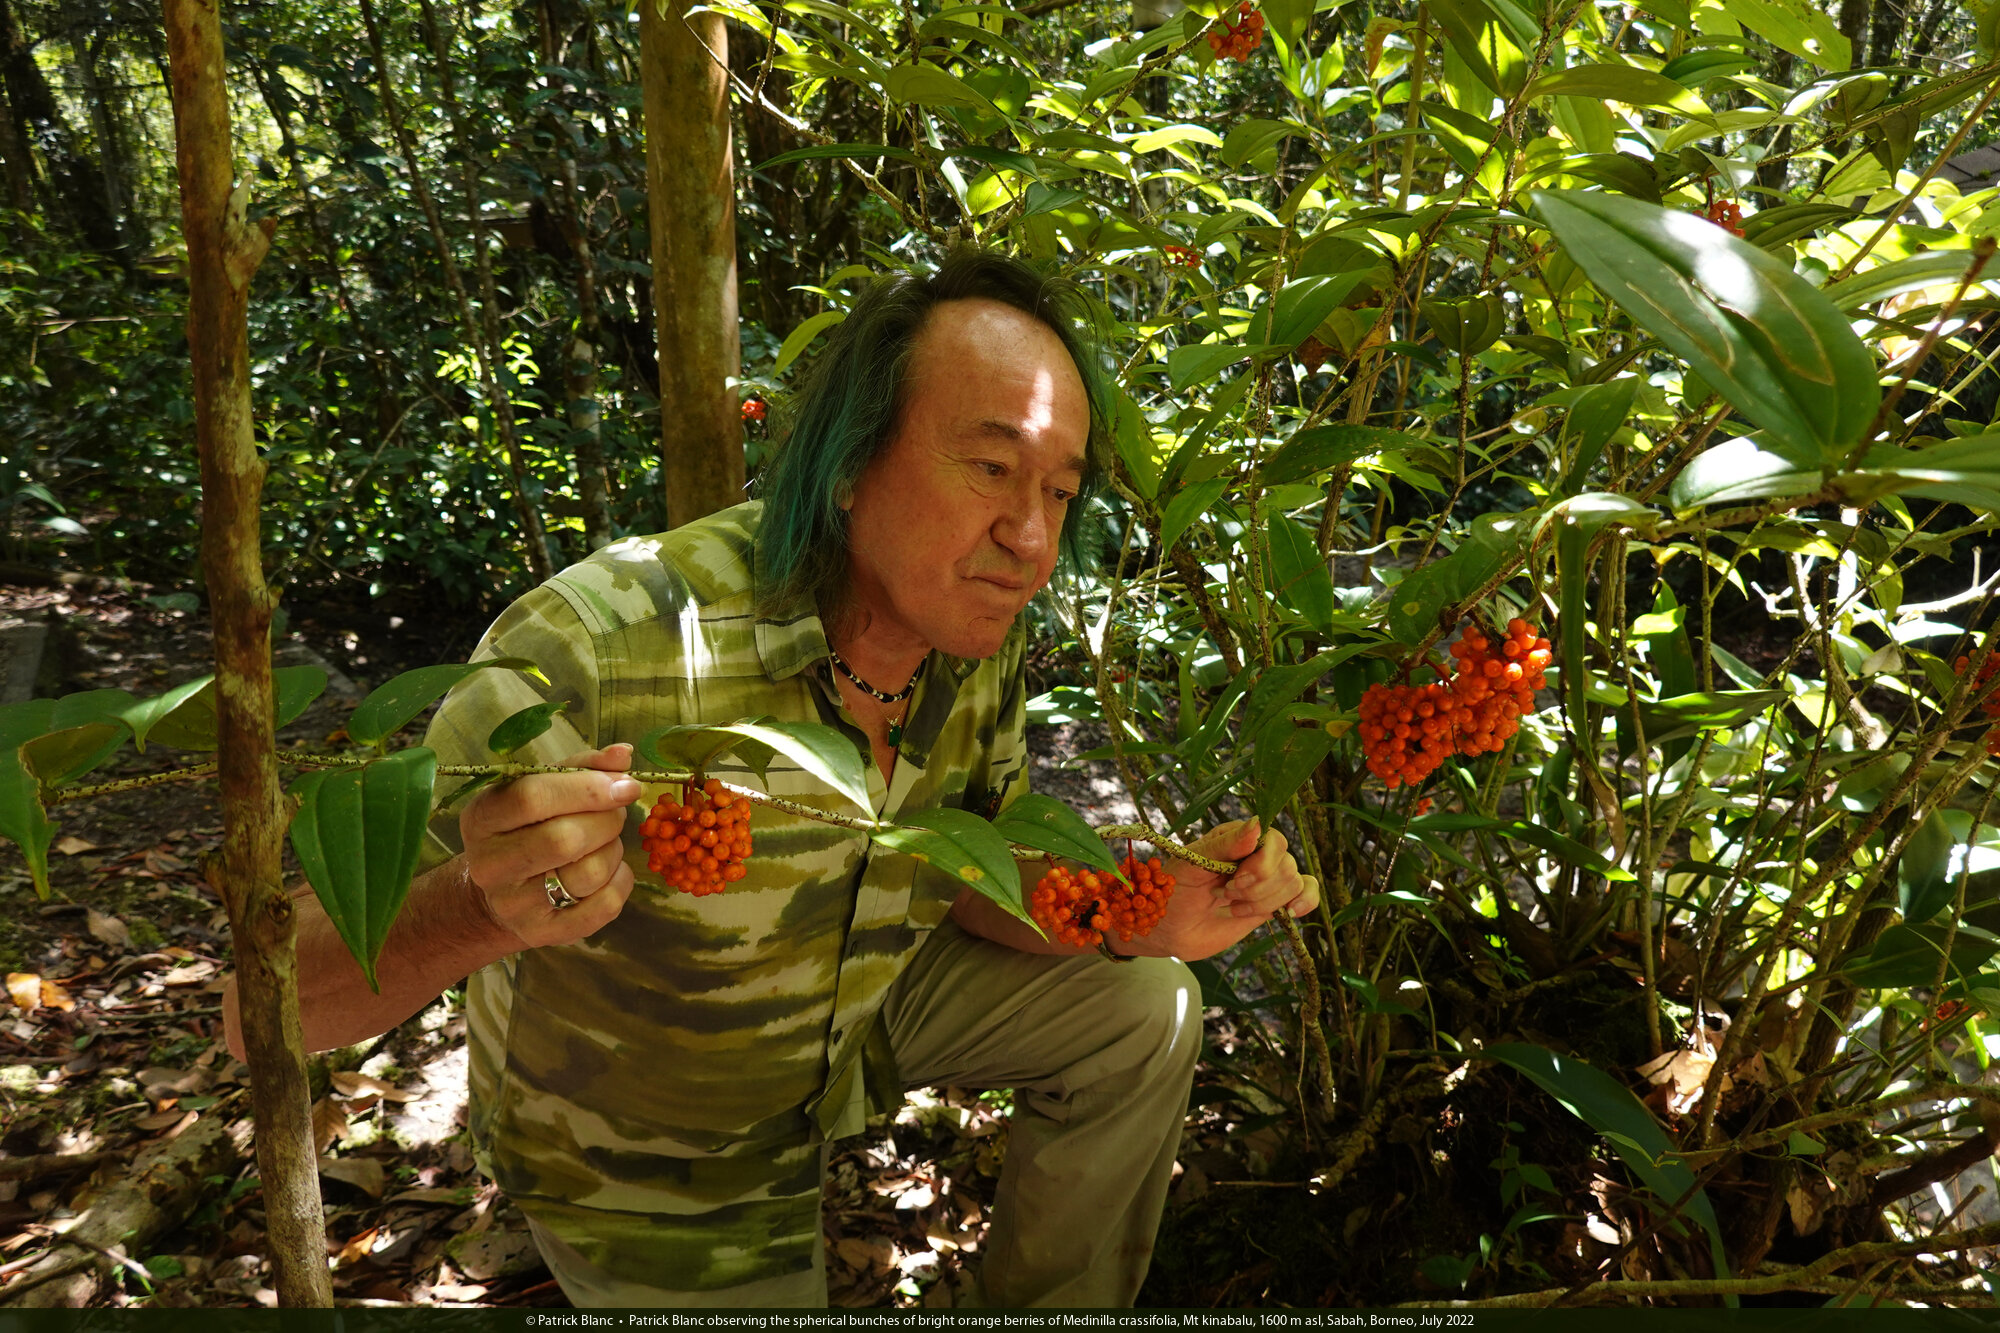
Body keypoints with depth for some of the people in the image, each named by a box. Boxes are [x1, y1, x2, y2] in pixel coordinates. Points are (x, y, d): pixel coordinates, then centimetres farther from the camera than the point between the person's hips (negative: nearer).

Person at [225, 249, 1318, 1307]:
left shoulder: (976, 641, -17)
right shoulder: (602, 654, -38)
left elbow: (967, 881, -2)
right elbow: (266, 1009, -33)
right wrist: (479, 912, -56)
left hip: (851, 1016, 5)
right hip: (641, 1153, -5)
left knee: (1140, 1014, 0)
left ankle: (1048, 1306, 24)